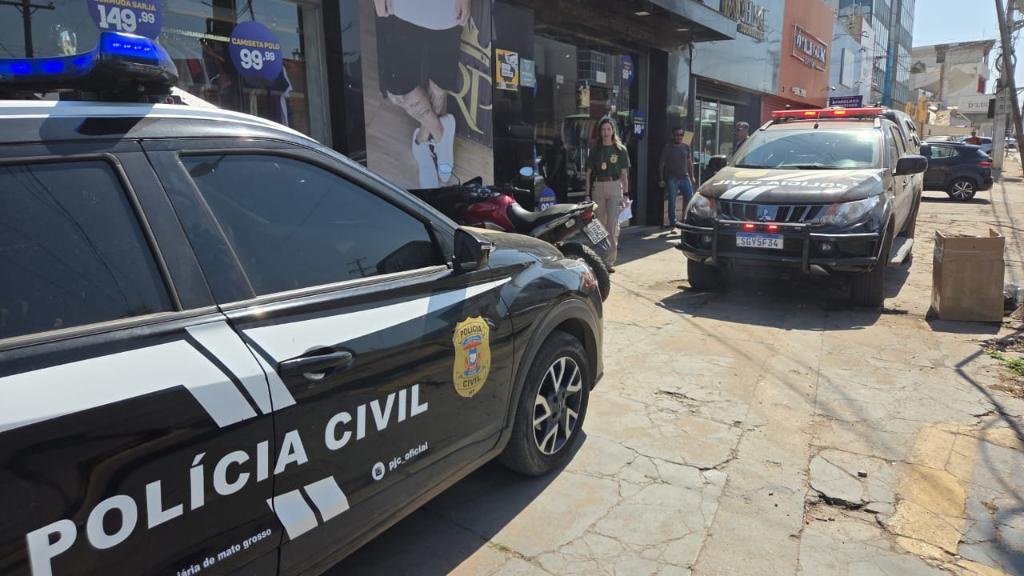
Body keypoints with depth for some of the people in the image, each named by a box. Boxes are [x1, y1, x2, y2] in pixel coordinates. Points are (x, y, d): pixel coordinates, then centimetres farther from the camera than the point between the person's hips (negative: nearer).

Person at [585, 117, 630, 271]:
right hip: (598, 187, 2)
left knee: (613, 224, -11)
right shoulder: (595, 150, 10)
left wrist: (625, 194, -1)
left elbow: (624, 174, 6)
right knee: (600, 224, 9)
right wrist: (587, 194, 3)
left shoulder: (620, 149, 6)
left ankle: (610, 260, -11)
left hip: (614, 187, -2)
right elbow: (588, 173, 9)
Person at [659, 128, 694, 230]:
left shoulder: (686, 147, 12)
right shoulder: (667, 148, 1)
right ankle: (672, 223, 5)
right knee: (672, 201, -2)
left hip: (684, 177, 4)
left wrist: (691, 176, 13)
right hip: (672, 178, -4)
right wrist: (661, 179, -6)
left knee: (690, 198, -3)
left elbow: (689, 163, 19)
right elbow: (662, 164, 0)